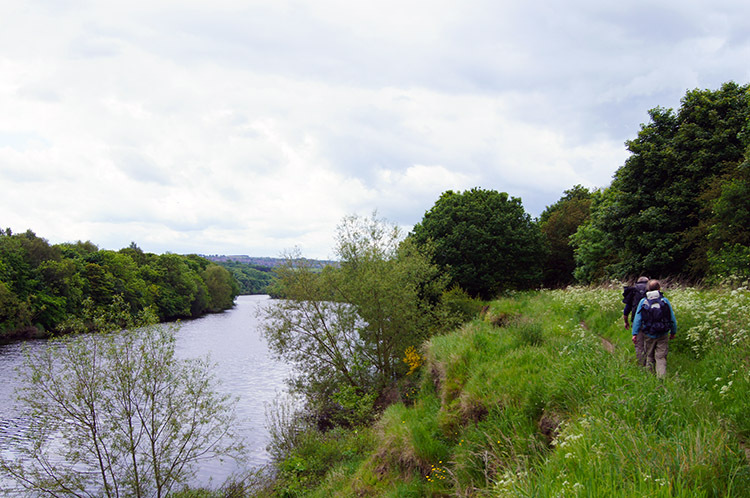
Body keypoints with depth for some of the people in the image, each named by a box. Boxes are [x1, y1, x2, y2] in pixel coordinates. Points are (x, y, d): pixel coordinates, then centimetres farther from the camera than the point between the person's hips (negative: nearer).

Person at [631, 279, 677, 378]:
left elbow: (637, 319, -4)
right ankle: (661, 377, -12)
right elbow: (672, 319, 2)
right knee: (661, 358, 1)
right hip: (663, 336, -1)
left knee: (649, 356, 16)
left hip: (648, 335, 1)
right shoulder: (665, 301, -4)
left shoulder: (643, 302, -3)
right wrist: (673, 332, 14)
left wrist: (635, 333, -1)